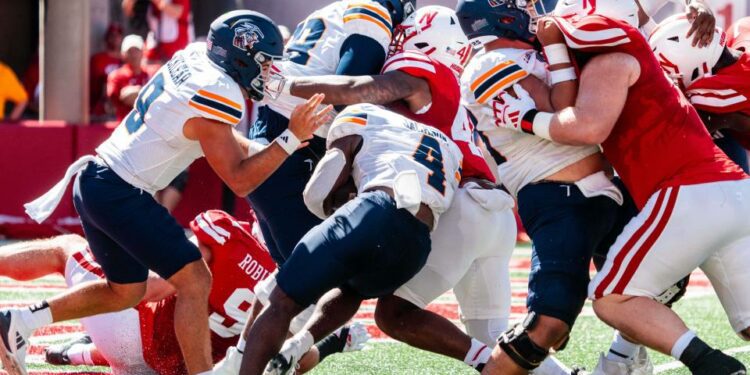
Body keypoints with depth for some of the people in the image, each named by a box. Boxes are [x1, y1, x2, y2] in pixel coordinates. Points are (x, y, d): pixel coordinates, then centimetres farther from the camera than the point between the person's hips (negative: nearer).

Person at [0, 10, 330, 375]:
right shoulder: (216, 96, -19)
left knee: (125, 291, 21)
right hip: (120, 193, -10)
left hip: (95, 181, 10)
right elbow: (239, 181, -18)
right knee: (194, 280, -9)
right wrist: (291, 139, -17)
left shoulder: (195, 56, 6)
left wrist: (261, 152, 17)